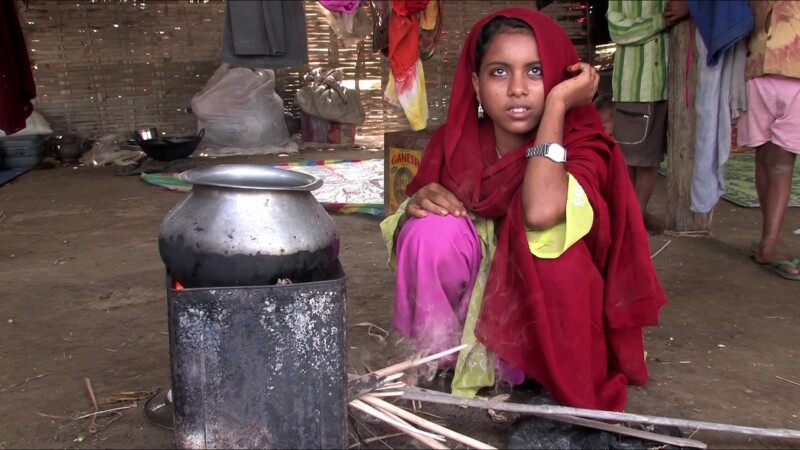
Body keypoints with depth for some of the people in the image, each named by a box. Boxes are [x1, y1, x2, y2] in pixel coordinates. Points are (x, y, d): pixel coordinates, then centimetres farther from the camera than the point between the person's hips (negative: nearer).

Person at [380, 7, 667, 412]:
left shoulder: (581, 147, -17)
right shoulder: (453, 142, -9)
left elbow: (541, 212, -40)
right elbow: (416, 242, -4)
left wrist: (557, 104, -30)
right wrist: (416, 205, -27)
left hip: (538, 324, -2)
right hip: (469, 304, 2)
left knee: (546, 233, -31)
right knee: (435, 228, -25)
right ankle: (437, 359, -2)